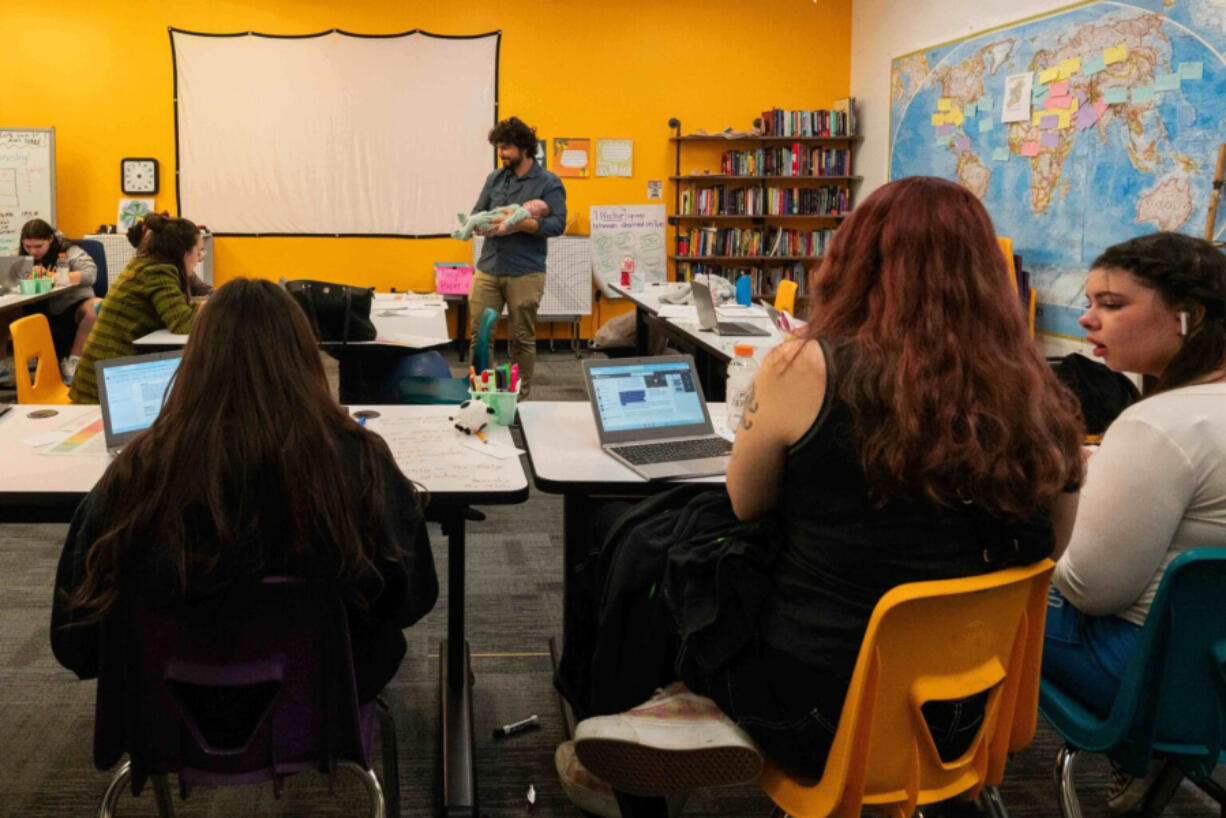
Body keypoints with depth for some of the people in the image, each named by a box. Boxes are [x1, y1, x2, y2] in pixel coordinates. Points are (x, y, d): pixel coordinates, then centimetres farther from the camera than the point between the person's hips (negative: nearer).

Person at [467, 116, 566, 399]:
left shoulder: (549, 183, -2)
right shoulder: (494, 178, 12)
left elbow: (557, 224, -12)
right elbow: (476, 213, 11)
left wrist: (515, 224, -22)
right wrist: (481, 224, -13)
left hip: (525, 273, -4)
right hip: (488, 269, 4)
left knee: (521, 339, 5)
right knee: (479, 333, 3)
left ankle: (521, 397, 16)